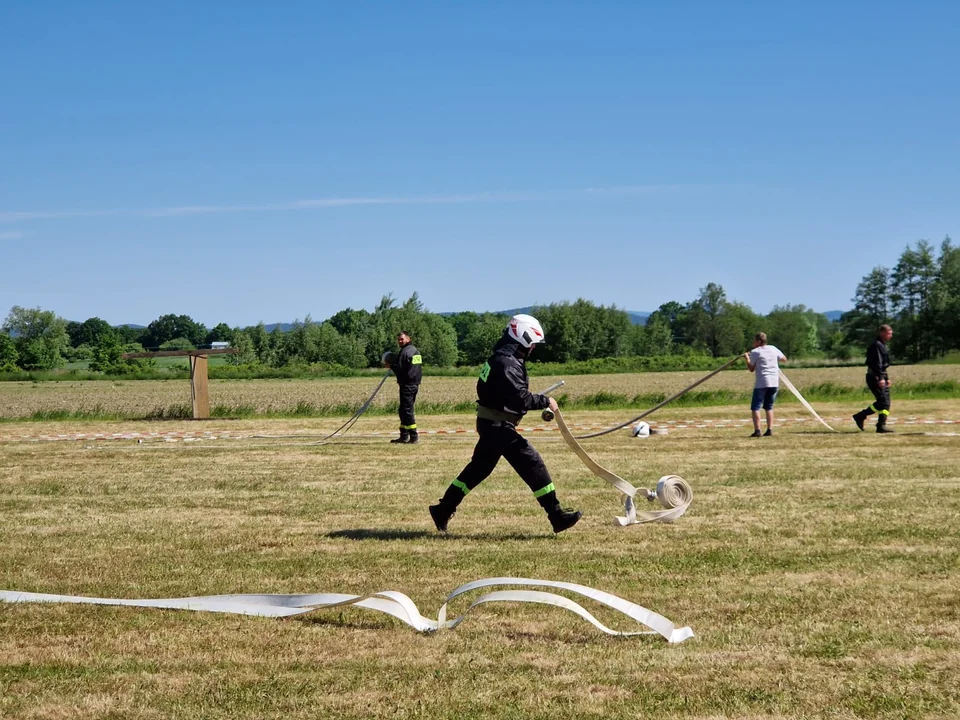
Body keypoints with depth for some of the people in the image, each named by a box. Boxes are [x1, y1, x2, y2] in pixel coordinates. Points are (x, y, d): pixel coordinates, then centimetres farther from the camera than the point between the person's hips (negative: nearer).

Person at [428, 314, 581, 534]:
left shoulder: (502, 358, 12)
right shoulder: (507, 363, -21)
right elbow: (521, 399, -27)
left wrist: (541, 403, 8)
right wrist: (546, 401, -16)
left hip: (490, 424, 10)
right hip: (498, 426, -10)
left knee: (478, 469, 18)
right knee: (532, 464, -8)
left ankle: (443, 511, 24)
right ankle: (557, 516, -5)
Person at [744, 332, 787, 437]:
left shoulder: (755, 352, -3)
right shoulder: (773, 349, 10)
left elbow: (751, 369, 3)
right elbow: (784, 359, 22)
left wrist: (747, 358, 17)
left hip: (761, 383, -5)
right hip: (774, 382, 5)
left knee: (756, 407, -1)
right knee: (769, 407, 15)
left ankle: (757, 430, -13)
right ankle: (769, 430, 6)